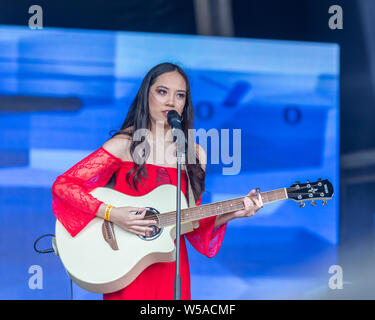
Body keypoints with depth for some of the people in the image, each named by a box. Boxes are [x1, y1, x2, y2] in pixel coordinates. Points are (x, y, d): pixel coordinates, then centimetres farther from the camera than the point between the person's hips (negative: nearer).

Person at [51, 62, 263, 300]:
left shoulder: (196, 154, 5)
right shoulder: (124, 145, -7)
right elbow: (62, 185, -12)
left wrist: (229, 214, -7)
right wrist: (111, 214, -20)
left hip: (171, 270, 3)